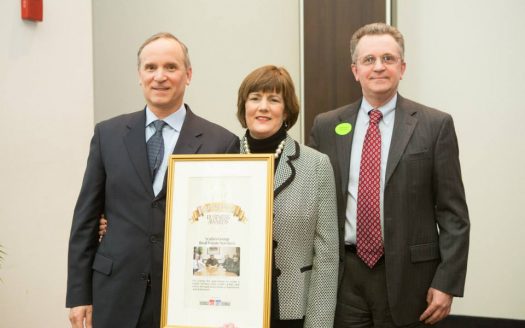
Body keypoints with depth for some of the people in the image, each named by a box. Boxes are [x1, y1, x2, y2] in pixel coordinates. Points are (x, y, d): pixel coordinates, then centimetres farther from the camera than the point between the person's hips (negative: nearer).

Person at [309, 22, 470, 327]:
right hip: (342, 274, 2)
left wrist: (447, 283, -8)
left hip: (406, 274, -2)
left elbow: (454, 214, -3)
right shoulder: (326, 126, 5)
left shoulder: (435, 125, -3)